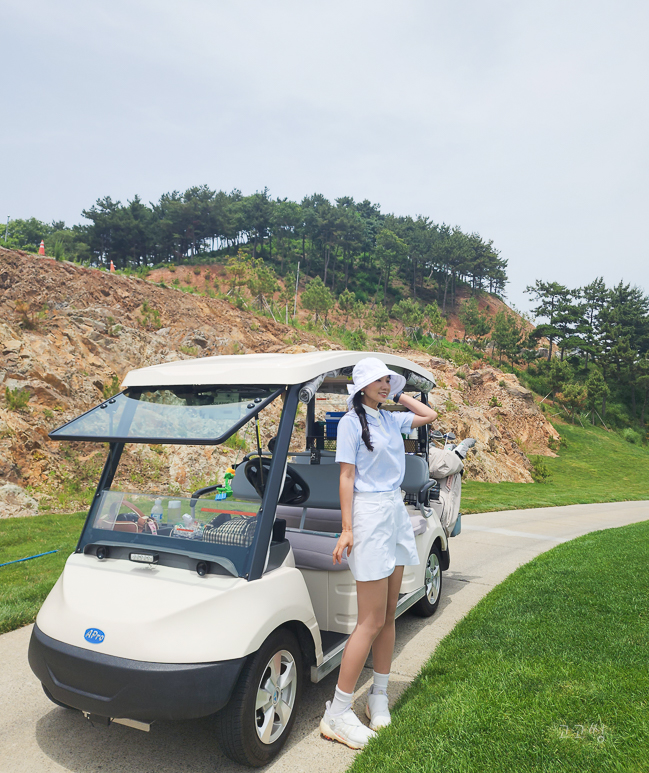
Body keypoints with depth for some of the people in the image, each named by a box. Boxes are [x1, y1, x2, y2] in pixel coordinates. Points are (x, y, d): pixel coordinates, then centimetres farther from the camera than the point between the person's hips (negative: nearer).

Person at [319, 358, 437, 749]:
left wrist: (399, 395, 18)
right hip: (370, 514, -7)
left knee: (389, 615, 11)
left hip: (396, 511, 7)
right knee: (372, 620, -6)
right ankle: (337, 713, 4)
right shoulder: (351, 421, -7)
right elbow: (346, 477, -12)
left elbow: (430, 415, 25)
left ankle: (379, 695, 25)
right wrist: (347, 529, -16)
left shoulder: (391, 419, 12)